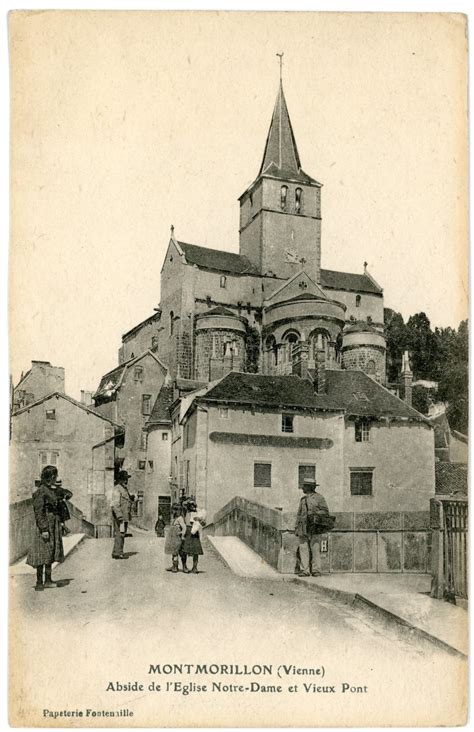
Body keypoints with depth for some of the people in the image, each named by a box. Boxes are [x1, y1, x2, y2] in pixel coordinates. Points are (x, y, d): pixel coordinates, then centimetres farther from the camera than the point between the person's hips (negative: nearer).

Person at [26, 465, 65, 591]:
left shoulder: (51, 490, 13)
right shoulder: (41, 491, -14)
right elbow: (38, 511, -17)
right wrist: (44, 529, -20)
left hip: (54, 525, 9)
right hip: (45, 524, -9)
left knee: (51, 552, 13)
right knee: (43, 554, -4)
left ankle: (48, 580, 20)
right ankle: (39, 582, 2)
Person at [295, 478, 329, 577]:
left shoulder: (319, 498, 2)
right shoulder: (303, 499, 18)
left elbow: (326, 512, -1)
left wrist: (315, 513, -16)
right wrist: (296, 528, 15)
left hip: (314, 529, -5)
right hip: (303, 529, 5)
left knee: (315, 549, -4)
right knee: (303, 549, 0)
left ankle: (316, 570, 2)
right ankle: (304, 570, 4)